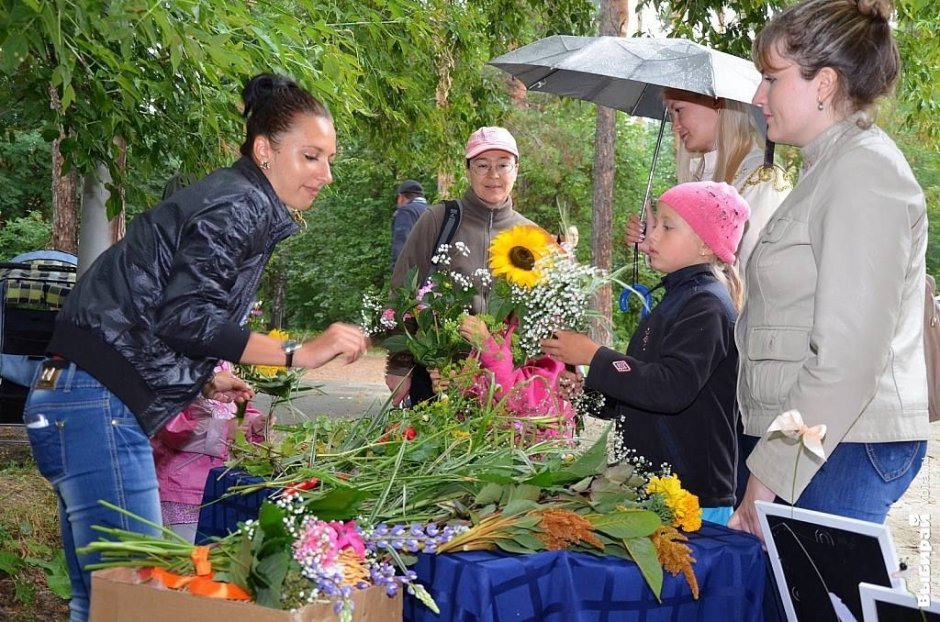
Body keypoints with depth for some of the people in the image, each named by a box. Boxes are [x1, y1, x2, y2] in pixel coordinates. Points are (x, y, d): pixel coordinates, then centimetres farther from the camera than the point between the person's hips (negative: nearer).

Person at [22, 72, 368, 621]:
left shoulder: (230, 199, 20)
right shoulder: (242, 205, -10)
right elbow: (184, 317, -20)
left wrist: (203, 380, 16)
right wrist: (301, 354, -17)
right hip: (97, 405, -11)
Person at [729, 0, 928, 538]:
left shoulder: (862, 171, -11)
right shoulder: (830, 168, 20)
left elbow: (848, 356, -19)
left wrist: (770, 472, -17)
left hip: (844, 448, -9)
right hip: (813, 441, 9)